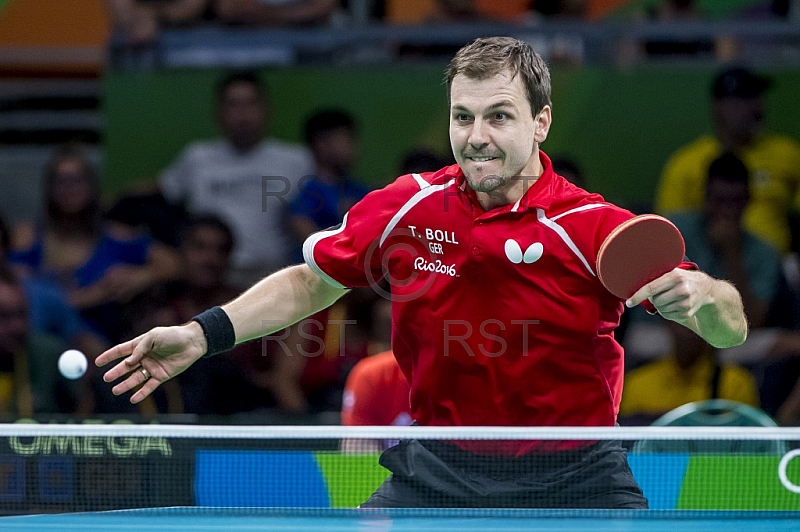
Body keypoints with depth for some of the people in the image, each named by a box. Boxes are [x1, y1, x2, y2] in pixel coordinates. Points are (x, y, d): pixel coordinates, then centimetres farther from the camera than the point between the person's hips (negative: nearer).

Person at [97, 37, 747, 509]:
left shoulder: (597, 228, -15)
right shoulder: (406, 209, -5)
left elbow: (733, 330, -14)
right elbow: (311, 281, 13)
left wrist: (698, 295, -37)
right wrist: (205, 334, 2)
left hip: (573, 478, -2)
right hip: (436, 472, 2)